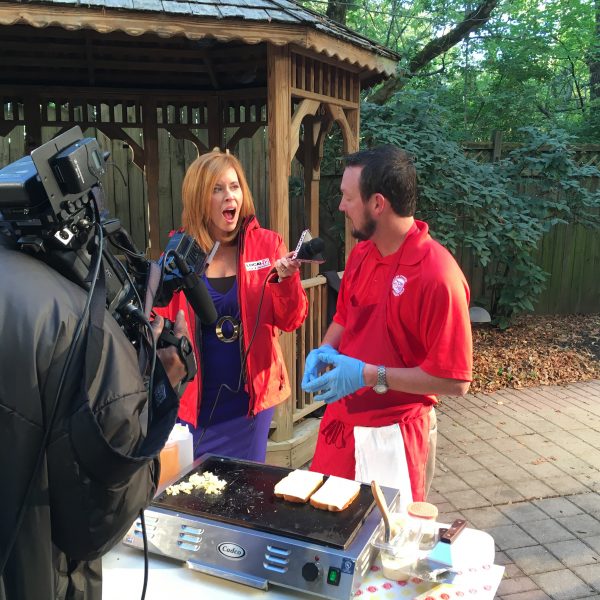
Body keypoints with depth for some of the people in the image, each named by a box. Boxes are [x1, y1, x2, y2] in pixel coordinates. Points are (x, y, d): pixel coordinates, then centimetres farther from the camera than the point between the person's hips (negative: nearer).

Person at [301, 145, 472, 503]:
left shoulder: (437, 275, -23)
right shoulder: (362, 253, 2)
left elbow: (455, 382, -20)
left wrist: (368, 375, -23)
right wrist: (325, 351, -3)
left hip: (394, 434, -7)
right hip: (344, 418, 7)